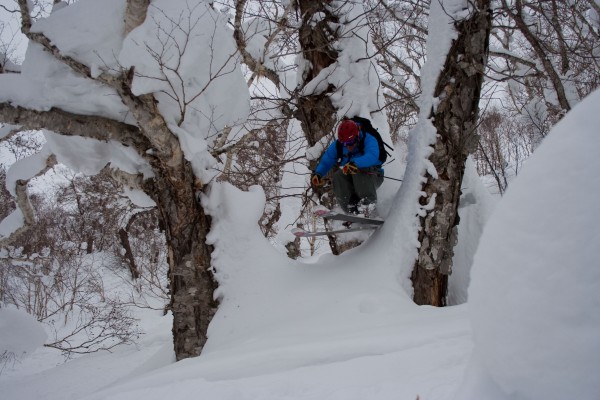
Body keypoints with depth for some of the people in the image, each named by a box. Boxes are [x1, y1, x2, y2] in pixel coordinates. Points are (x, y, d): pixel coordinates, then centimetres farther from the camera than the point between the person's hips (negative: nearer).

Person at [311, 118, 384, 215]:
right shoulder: (337, 145, -3)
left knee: (359, 170, -36)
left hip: (373, 177, -4)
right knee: (338, 176, -27)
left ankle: (368, 203, -41)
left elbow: (372, 157, -39)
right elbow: (325, 161, 1)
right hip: (352, 181, 5)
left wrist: (355, 163, -56)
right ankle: (352, 208, -34)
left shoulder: (368, 140, -19)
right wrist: (317, 174, -20)